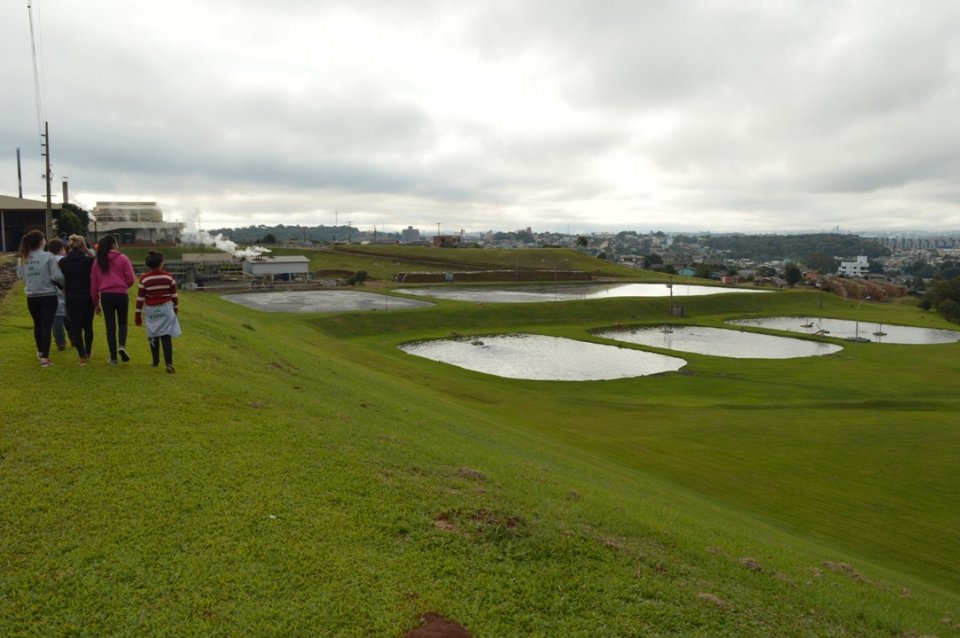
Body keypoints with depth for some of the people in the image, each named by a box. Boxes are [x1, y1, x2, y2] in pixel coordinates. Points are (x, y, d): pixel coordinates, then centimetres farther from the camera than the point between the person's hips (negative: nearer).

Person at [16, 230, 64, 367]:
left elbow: (20, 275, 9)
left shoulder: (22, 258, 0)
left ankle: (40, 352, 38)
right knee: (46, 326, -3)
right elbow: (56, 276, -15)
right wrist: (65, 284, 3)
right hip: (48, 296, -5)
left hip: (32, 297, 5)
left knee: (38, 325, 21)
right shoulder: (48, 256, -14)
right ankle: (44, 357, -8)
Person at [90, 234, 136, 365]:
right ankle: (122, 346, -10)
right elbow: (131, 278, -5)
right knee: (122, 322, 16)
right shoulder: (122, 258, 0)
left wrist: (95, 303, 16)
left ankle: (113, 357, 8)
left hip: (105, 295, 2)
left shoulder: (98, 261, 9)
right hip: (121, 294, -2)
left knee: (110, 326, 7)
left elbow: (93, 283, 10)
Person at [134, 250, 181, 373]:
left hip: (150, 310, 1)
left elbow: (140, 298, -4)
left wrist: (138, 314, 4)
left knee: (153, 336, 16)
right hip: (165, 309, -1)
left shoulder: (144, 279, -6)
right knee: (166, 336, -4)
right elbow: (174, 296, 2)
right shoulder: (169, 277, -4)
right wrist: (176, 309, 17)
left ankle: (156, 361, 25)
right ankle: (169, 363, -16)